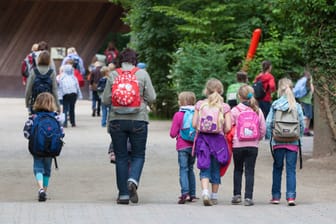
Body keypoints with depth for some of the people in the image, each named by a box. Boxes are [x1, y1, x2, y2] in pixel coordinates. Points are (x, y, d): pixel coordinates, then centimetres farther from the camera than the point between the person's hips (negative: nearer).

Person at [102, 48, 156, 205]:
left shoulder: (113, 75, 2)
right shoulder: (142, 74, -1)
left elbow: (106, 100, 3)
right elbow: (151, 98, -1)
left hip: (117, 120, 1)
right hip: (138, 120, -1)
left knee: (121, 157, 8)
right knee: (138, 155, 9)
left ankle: (123, 194, 7)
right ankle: (133, 180, -19)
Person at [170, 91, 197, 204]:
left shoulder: (178, 115, -8)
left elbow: (173, 133, -6)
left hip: (182, 146, -4)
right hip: (194, 146, 4)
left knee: (183, 169, -6)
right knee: (190, 169, 15)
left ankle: (185, 193, -21)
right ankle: (192, 194, 14)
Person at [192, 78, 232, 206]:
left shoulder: (200, 104, 1)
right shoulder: (224, 107, -2)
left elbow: (194, 124, -2)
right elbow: (228, 128, -7)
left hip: (202, 138, 0)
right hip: (218, 139, 0)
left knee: (204, 168, 0)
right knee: (216, 168, 12)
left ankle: (205, 192, -23)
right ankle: (214, 196, 21)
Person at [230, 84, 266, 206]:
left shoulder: (235, 110, -6)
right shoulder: (257, 111, 2)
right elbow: (263, 129, 5)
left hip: (238, 145, -1)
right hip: (253, 146, 1)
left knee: (238, 170, 15)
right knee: (250, 171, 4)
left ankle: (237, 195, 12)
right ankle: (248, 197, -2)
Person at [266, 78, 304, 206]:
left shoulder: (275, 105, -3)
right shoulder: (297, 106, -2)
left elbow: (268, 123, -5)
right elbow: (302, 124, 0)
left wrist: (270, 137, 8)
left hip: (278, 143, 0)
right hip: (293, 143, 0)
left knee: (277, 169, 13)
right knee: (291, 170, 2)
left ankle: (276, 196, 16)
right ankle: (291, 196, -9)